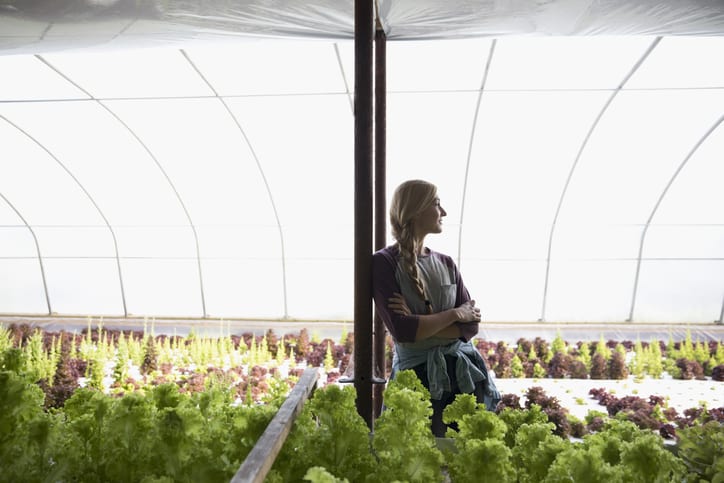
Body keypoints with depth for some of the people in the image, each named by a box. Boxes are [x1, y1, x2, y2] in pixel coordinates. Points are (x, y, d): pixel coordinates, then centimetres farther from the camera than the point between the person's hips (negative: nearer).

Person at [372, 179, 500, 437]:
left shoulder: (446, 263, 7)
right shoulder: (384, 263, -9)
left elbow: (471, 325, -1)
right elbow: (403, 330, -17)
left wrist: (421, 326, -14)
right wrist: (454, 314, -8)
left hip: (464, 370, 5)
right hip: (417, 373, -4)